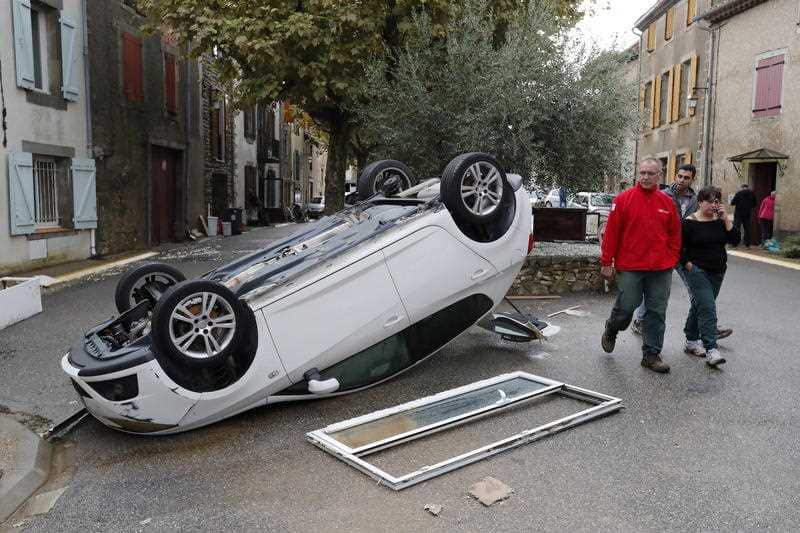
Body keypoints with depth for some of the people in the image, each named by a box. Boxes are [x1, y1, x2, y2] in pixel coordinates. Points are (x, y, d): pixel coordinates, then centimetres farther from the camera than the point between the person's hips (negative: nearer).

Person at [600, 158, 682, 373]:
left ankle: (651, 354, 16)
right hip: (629, 267, -3)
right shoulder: (623, 199, -3)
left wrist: (672, 260, 6)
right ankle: (611, 331, 33)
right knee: (626, 306, 1)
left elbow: (674, 234, 13)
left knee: (657, 312, 6)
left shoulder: (667, 202, 8)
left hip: (661, 269, 3)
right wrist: (606, 262, -6)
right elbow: (611, 232, -5)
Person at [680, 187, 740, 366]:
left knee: (699, 305, 15)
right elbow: (679, 247, -6)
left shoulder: (720, 221, 6)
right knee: (708, 308, -14)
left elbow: (735, 240, -4)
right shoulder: (690, 222, -8)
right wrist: (689, 265, -11)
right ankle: (711, 349, -15)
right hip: (697, 271, -6)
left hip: (717, 272, 6)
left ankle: (691, 341, 28)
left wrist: (726, 219, -10)